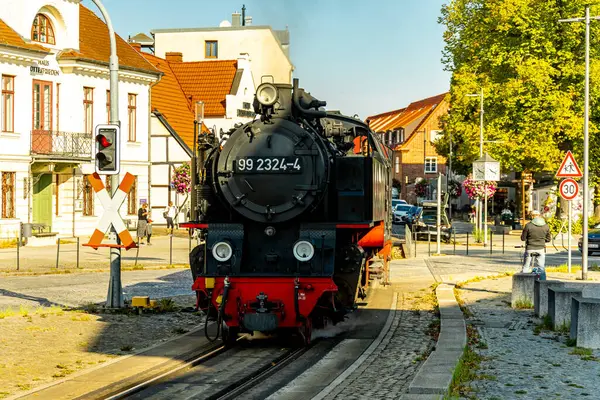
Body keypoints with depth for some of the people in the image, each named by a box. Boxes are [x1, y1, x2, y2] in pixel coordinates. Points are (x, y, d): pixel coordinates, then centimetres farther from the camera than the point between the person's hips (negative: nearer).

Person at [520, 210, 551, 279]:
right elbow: (548, 239, 6)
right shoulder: (546, 226, -2)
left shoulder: (528, 225, -11)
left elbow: (523, 238, -6)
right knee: (542, 268, 11)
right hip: (541, 249, 2)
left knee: (526, 268, 6)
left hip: (530, 249, -2)